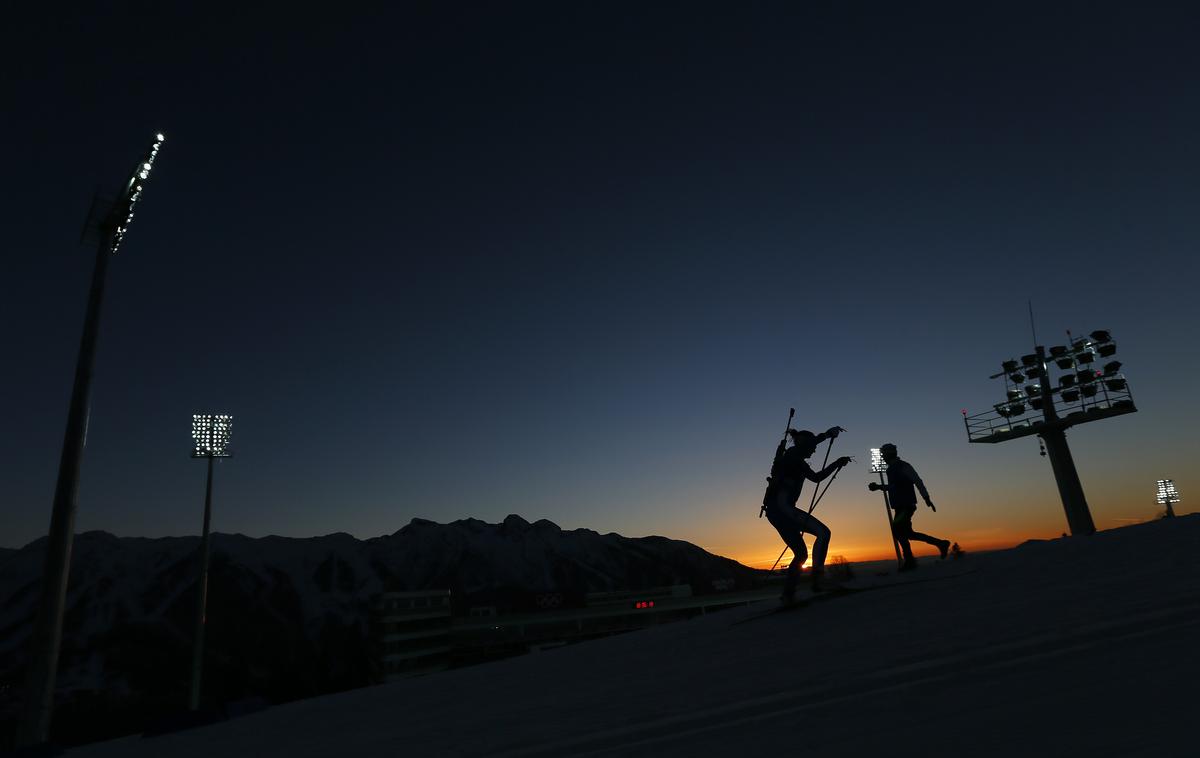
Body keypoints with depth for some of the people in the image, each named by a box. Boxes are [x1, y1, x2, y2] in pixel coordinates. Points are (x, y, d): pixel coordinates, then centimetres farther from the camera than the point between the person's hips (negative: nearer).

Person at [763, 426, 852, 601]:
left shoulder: (798, 462, 26)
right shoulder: (792, 454, 0)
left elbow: (816, 477, 37)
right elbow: (804, 444, -22)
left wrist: (837, 463, 33)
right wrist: (827, 434, -15)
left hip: (775, 510, 10)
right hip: (780, 507, -10)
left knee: (801, 554, 11)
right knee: (823, 532, -18)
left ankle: (788, 593, 11)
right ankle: (817, 580, -23)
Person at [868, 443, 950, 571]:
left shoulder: (903, 466, -7)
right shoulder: (891, 469, 18)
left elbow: (918, 481, -14)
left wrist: (926, 498, -20)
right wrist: (879, 486, 20)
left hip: (906, 505, -9)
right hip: (899, 506, 9)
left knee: (897, 530, -17)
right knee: (907, 533, 10)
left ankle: (909, 561, -10)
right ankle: (940, 544, 21)